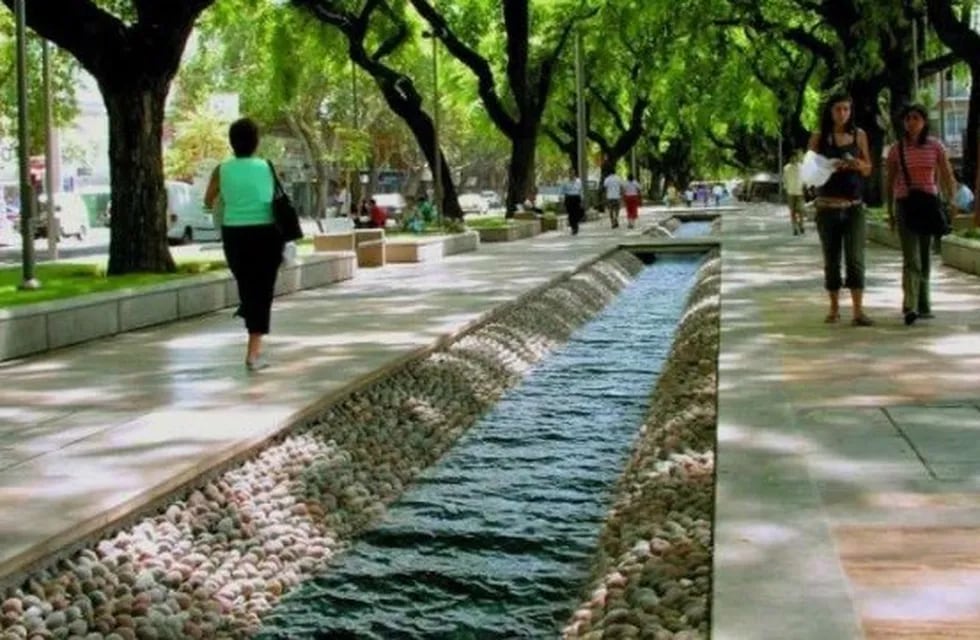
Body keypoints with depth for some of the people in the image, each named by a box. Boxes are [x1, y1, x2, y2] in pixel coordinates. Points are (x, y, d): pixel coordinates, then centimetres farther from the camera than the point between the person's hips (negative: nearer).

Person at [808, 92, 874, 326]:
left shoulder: (859, 135, 7)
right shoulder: (819, 138, 3)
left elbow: (868, 170, 12)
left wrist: (859, 164, -10)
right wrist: (829, 167, -18)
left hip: (854, 205, 0)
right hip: (827, 205, 0)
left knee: (855, 257, -8)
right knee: (831, 259, 6)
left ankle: (858, 311, -11)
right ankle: (834, 307, 16)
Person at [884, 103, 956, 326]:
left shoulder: (935, 146, 2)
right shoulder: (896, 149, 1)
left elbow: (948, 178, 3)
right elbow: (889, 182, 8)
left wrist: (950, 204, -5)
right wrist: (890, 212, 8)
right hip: (905, 205, -2)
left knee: (924, 257, 9)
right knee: (911, 258, -14)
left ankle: (923, 305, 20)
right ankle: (910, 307, -21)